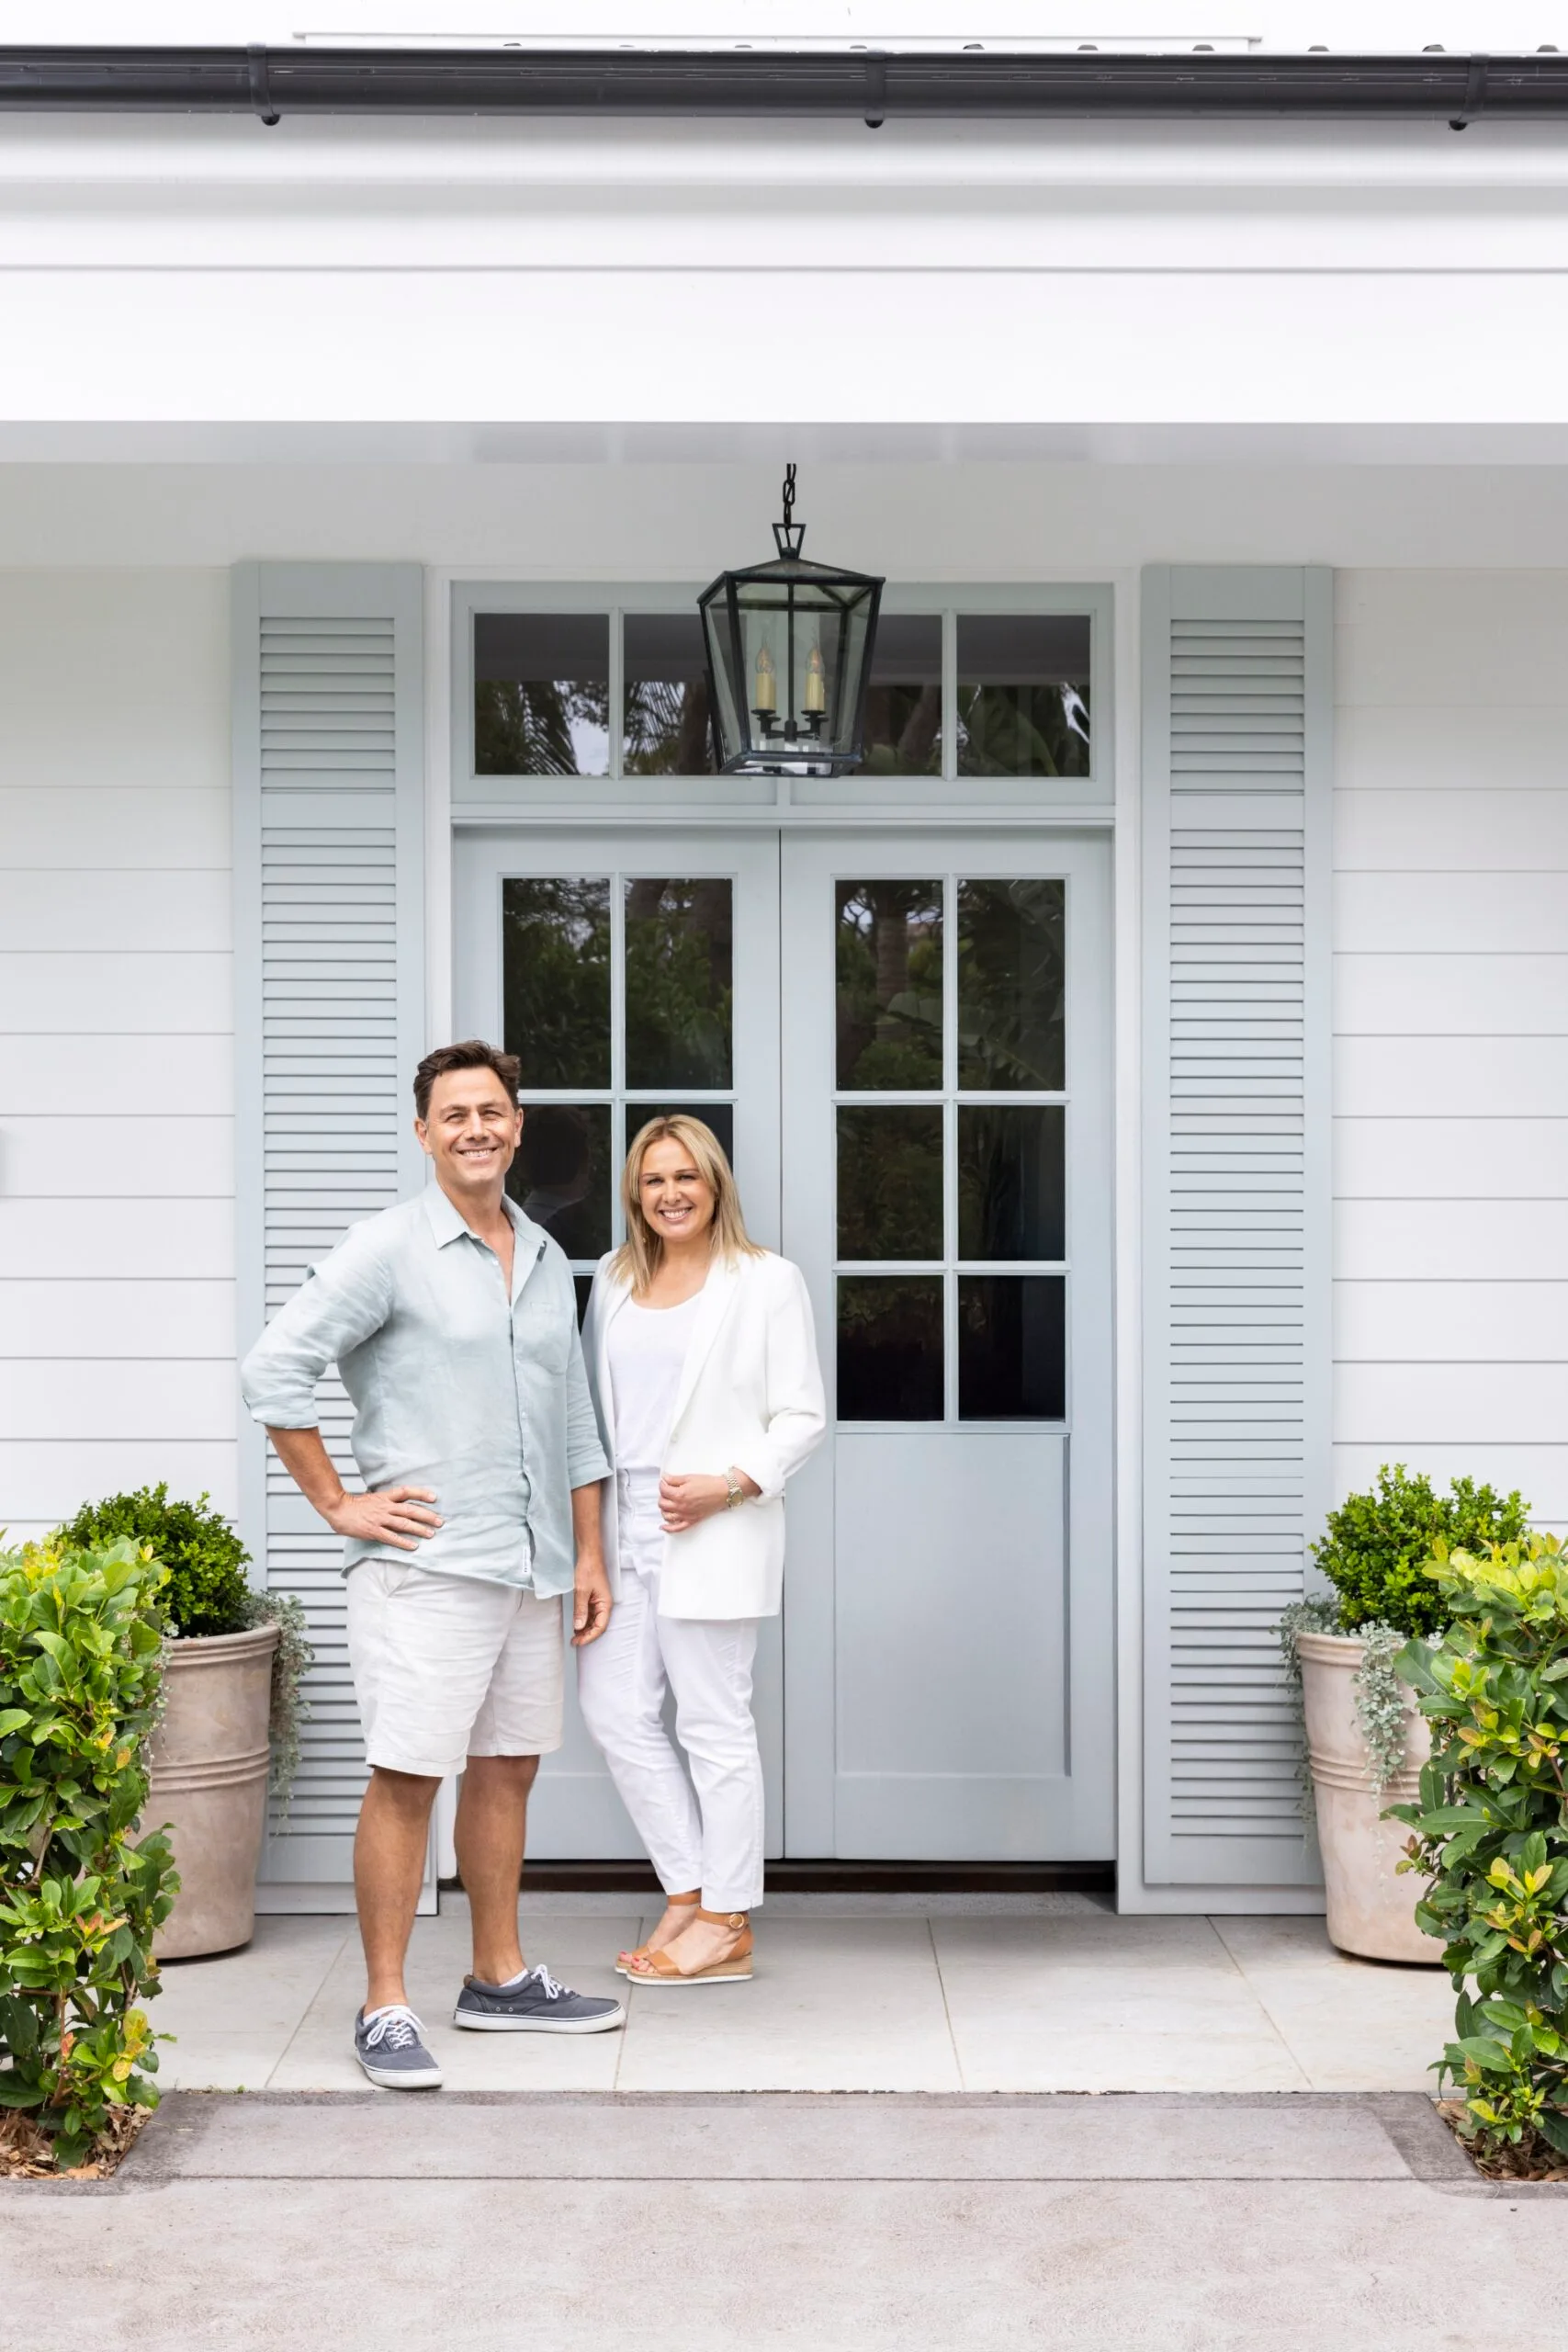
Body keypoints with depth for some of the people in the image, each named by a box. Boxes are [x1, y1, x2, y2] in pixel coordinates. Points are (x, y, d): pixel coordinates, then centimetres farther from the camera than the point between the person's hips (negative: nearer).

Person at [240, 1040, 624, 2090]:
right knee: (407, 1777, -5)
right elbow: (275, 1369, -10)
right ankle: (386, 2009, 3)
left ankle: (500, 1980, 26)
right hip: (427, 1562, -7)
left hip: (532, 1566, 7)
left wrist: (589, 1554, 16)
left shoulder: (548, 1260, 14)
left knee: (508, 1768, 14)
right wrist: (338, 1503, -10)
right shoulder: (391, 1249, -6)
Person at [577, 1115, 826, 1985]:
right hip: (626, 1525, 6)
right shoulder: (615, 1279, 14)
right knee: (614, 1707, 5)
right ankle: (689, 1890, 20)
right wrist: (589, 1513, 9)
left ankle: (725, 1925, 11)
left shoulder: (766, 1281, -3)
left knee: (714, 1724, 0)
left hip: (713, 1533, -6)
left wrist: (730, 1484, -16)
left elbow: (802, 1415, -3)